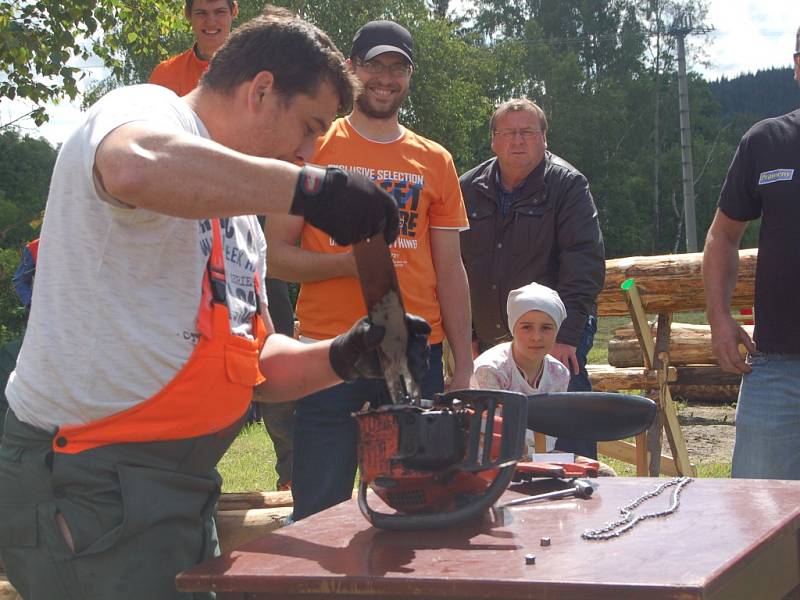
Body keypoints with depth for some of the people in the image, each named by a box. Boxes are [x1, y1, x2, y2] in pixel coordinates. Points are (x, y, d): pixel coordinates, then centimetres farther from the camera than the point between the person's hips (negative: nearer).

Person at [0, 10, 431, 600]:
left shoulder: (237, 216, 20)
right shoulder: (145, 109, -9)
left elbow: (258, 361, 20)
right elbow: (138, 166, -36)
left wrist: (344, 357, 2)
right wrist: (309, 187, -32)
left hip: (177, 488, 10)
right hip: (88, 485, -9)